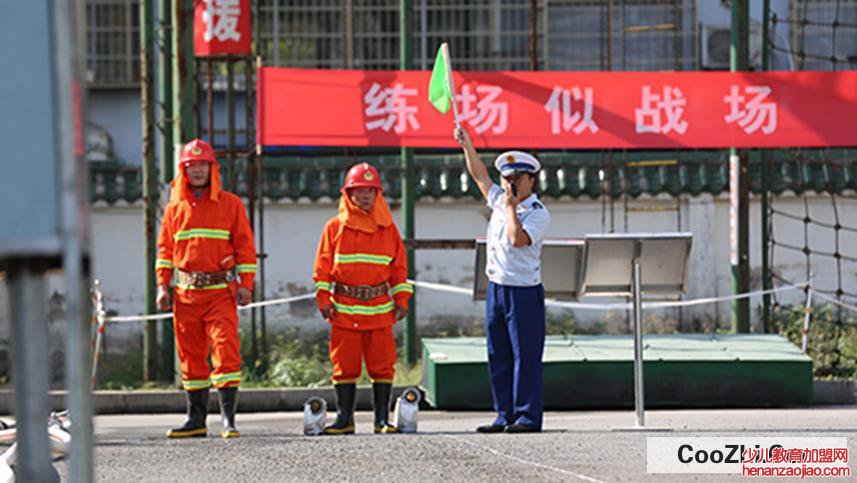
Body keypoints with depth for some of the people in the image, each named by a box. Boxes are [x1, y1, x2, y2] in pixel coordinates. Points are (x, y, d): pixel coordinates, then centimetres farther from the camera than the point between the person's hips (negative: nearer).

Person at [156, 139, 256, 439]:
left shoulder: (230, 204, 4)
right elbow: (165, 249, 16)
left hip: (220, 291, -3)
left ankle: (228, 417, -14)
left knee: (225, 349, -13)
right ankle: (196, 419, 12)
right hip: (186, 293, 3)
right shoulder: (175, 208, 12)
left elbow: (245, 245, 3)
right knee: (190, 356, 6)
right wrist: (162, 285, 6)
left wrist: (246, 284, -4)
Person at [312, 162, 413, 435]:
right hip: (344, 308, -1)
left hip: (379, 307, 1)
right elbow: (323, 266, 6)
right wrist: (324, 299, -3)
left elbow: (399, 266, 13)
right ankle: (344, 418, 7)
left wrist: (402, 299, 6)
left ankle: (383, 419, 5)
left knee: (382, 364, 0)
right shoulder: (335, 227, 6)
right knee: (345, 365, 1)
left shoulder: (387, 228, 10)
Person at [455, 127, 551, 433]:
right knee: (498, 356, 8)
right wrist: (467, 145, 19)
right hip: (496, 288, 7)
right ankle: (505, 416, 13)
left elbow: (518, 239, -25)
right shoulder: (499, 200, 12)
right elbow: (480, 175, 23)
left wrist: (512, 207, -17)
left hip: (524, 292, -7)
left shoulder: (538, 213, -9)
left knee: (526, 356, -6)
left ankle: (527, 416, -4)